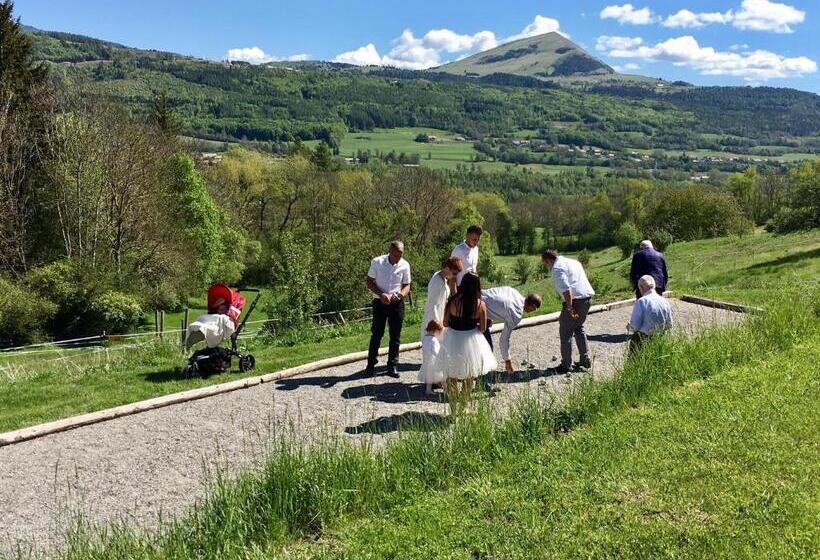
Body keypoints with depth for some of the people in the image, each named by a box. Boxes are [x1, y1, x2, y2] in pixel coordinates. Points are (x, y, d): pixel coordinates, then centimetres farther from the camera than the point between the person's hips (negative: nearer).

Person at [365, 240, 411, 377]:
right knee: (377, 334, 4)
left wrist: (402, 293, -18)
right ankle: (371, 364, 17)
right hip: (380, 303, -2)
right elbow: (369, 282, -4)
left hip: (397, 303, 2)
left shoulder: (405, 265, -3)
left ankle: (392, 366, 16)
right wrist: (381, 294, -19)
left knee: (395, 336, 6)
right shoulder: (377, 262, -8)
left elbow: (407, 285, 5)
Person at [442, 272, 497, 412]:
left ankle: (454, 409, 17)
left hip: (453, 340, -1)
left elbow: (445, 323, -6)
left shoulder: (453, 301, -14)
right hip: (471, 342, 1)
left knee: (451, 377, 15)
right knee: (468, 377, 21)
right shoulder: (480, 305, -12)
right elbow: (482, 328, -4)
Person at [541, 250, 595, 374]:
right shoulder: (573, 261, 20)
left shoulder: (557, 268, -9)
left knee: (566, 332, 2)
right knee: (579, 328, 24)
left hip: (575, 299, -9)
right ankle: (585, 360, 25)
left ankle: (566, 365, 6)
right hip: (588, 297, 9)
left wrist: (569, 308, -19)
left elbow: (566, 289, -20)